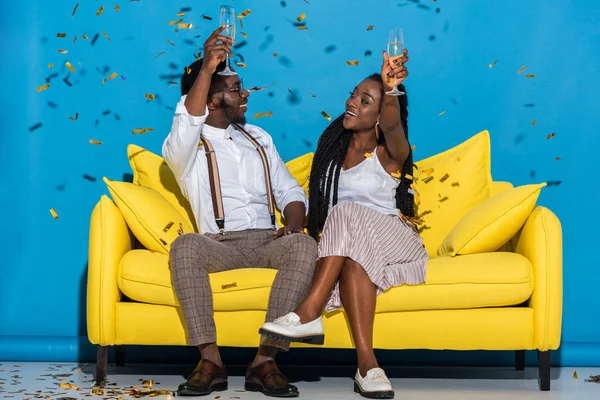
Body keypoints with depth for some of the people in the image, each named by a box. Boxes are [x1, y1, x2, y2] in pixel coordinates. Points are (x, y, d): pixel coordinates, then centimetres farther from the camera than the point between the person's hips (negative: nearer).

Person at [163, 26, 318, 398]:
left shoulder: (258, 138, 23)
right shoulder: (187, 148, 6)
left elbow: (291, 191, 18)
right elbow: (187, 124, -20)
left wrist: (294, 225, -4)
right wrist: (207, 67, -30)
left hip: (267, 242, 3)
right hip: (220, 245, -3)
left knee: (304, 245, -32)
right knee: (185, 245, -37)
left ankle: (266, 360, -36)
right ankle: (211, 360, -36)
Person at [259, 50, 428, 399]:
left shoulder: (390, 153, -4)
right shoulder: (333, 146, 13)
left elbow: (393, 126, -30)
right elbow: (319, 203, 15)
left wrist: (390, 90, -52)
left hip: (391, 238, -4)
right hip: (338, 247, 4)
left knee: (348, 215, -35)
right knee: (353, 262, -34)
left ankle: (310, 312, -43)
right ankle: (366, 361, -48)